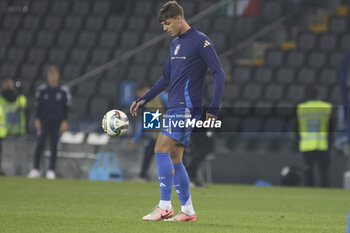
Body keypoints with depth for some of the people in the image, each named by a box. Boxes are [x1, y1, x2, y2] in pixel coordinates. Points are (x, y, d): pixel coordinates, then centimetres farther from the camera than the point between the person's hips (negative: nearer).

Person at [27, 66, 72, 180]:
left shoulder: (64, 90, 1)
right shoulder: (42, 89, 5)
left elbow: (66, 107, 2)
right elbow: (38, 105, 7)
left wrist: (64, 121, -4)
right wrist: (37, 120, -1)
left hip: (57, 121, -1)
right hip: (44, 119, 1)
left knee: (54, 146, 1)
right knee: (39, 143, -9)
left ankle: (51, 170, 6)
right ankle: (35, 169, -4)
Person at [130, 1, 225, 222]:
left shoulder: (201, 41, -8)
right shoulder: (175, 44, 18)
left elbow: (219, 73, -11)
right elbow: (166, 78, 26)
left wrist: (214, 108, -18)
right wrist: (143, 100, 20)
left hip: (187, 107, -9)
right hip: (174, 107, 9)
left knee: (161, 150, -15)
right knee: (174, 158, 6)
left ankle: (165, 206, -15)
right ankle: (188, 211, 10)